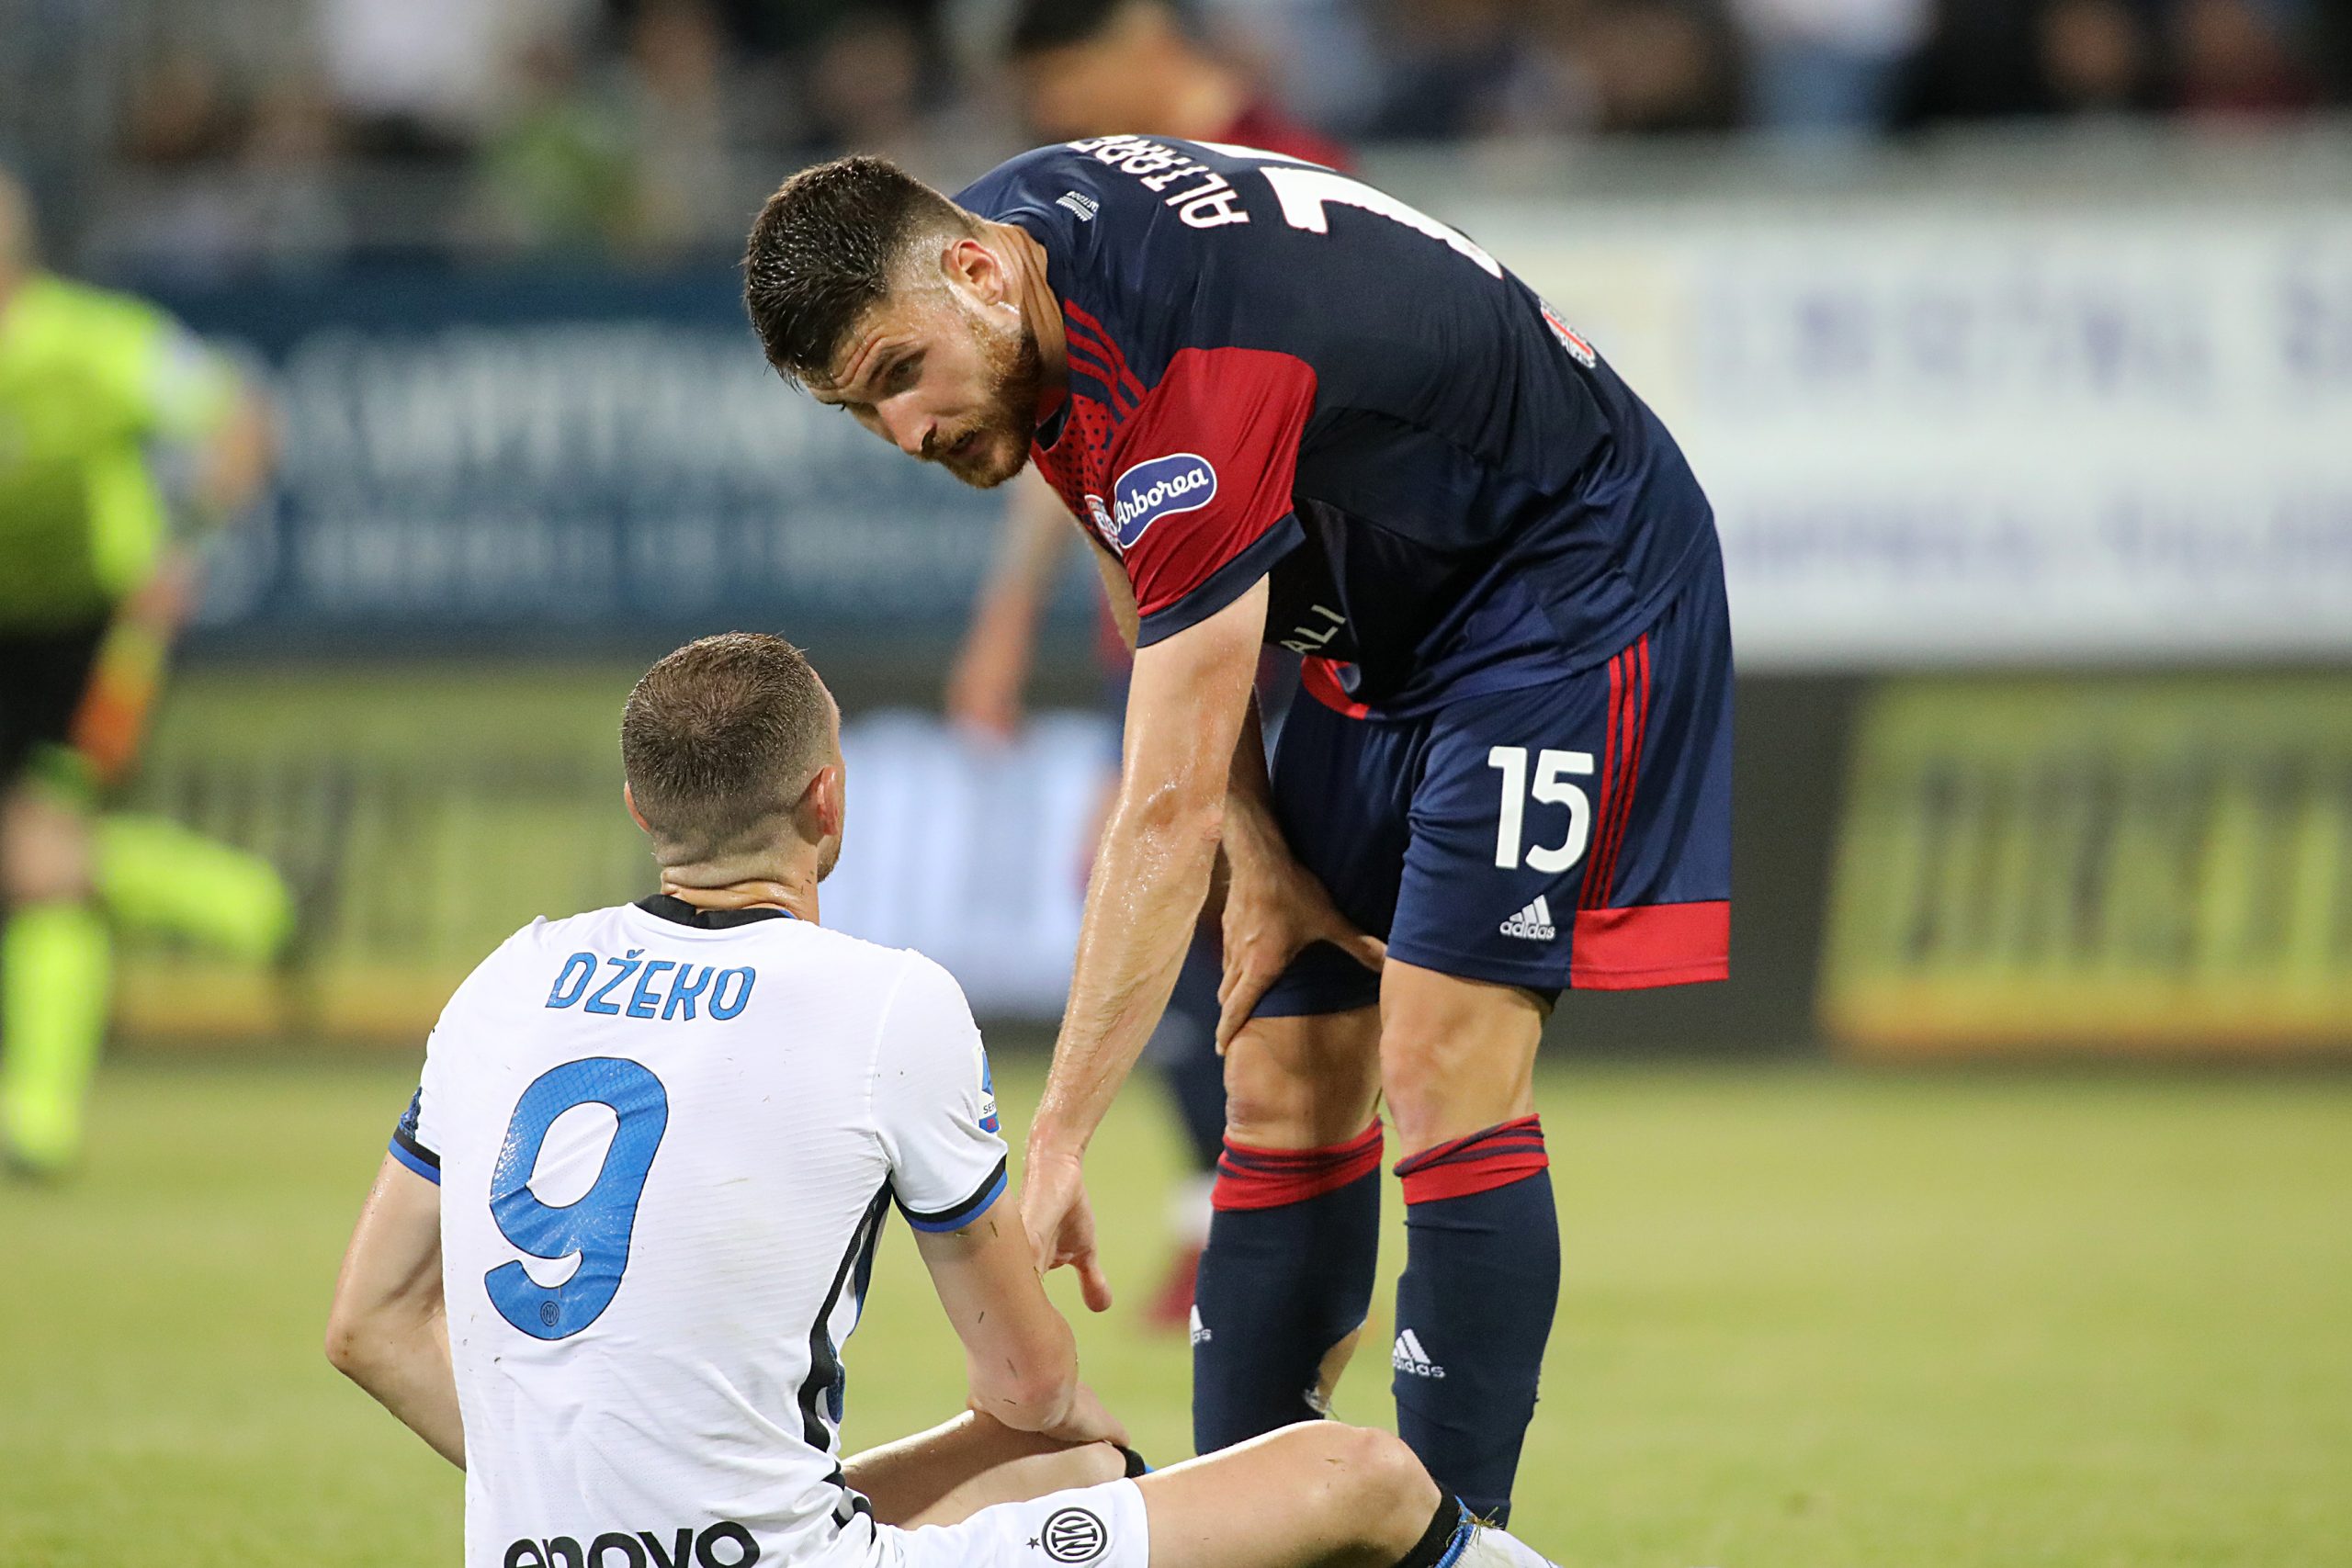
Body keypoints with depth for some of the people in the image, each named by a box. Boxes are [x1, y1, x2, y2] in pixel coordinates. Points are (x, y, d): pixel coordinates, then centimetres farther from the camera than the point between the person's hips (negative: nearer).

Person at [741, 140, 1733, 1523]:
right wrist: (1258, 846, -3)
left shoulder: (1192, 375, -35)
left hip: (1570, 579, -9)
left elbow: (1166, 808, -35)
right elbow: (1171, 596, 8)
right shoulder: (1007, 222, -8)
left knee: (1445, 1085, -18)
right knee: (1285, 1092, 2)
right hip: (1382, 619, 9)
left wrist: (1059, 1144, -35)